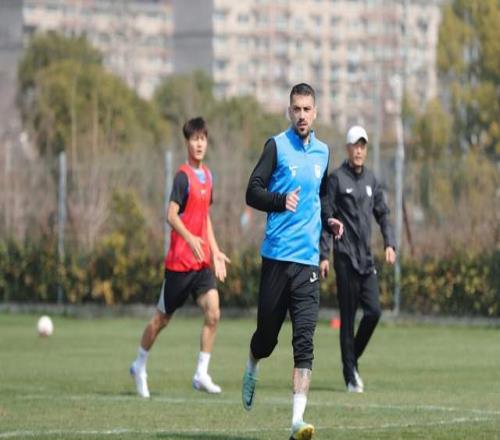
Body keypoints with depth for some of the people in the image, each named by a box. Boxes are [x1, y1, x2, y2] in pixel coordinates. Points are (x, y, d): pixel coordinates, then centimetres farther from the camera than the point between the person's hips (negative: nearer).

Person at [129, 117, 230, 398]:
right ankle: (140, 366, 26)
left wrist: (216, 251, 18)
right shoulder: (183, 176, -12)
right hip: (180, 261, -6)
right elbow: (172, 215, -20)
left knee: (213, 314, -11)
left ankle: (202, 374, -6)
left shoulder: (207, 175, 11)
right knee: (163, 318, 7)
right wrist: (191, 239, -35)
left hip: (202, 261, 6)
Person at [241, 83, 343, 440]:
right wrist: (281, 201, -25)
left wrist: (328, 221, 13)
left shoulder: (323, 152, 13)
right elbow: (253, 192, -7)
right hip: (276, 256, -3)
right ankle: (252, 370, 43)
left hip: (308, 259, 3)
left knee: (305, 339, -10)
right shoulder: (277, 146, -2)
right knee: (268, 331, 8)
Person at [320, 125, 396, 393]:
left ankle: (354, 359, 16)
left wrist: (389, 243, 4)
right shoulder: (336, 179, -4)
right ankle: (350, 375, 4)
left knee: (374, 311, -5)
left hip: (366, 259, 5)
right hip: (345, 257, -5)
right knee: (348, 317, -2)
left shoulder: (371, 180, 13)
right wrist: (323, 255, -10)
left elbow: (383, 214, 19)